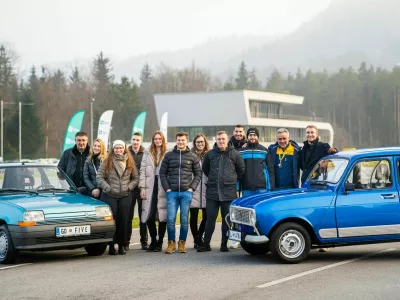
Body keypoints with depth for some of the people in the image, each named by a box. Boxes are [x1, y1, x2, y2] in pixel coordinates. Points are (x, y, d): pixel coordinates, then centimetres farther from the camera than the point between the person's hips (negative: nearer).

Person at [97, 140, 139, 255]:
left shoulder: (130, 163, 9)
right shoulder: (106, 162, 1)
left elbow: (136, 178, 13)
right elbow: (99, 178, -2)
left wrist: (129, 187, -2)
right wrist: (108, 188, -10)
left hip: (125, 196, 2)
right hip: (109, 196, -2)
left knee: (123, 221, 2)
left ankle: (121, 246, 10)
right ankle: (111, 246, 3)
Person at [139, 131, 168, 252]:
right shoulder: (147, 153, 12)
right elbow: (142, 170, 9)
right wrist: (142, 187, 1)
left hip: (163, 187, -2)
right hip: (150, 187, 2)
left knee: (162, 215, -1)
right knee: (149, 216, 0)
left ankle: (159, 242, 10)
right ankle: (153, 241, 16)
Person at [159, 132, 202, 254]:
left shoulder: (192, 156, 6)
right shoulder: (169, 155, 7)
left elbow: (198, 174, 8)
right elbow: (162, 173, 8)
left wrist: (192, 188, -3)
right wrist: (167, 188, -2)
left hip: (186, 193, 0)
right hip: (172, 192, 0)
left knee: (184, 220, 3)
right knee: (170, 219, -4)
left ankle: (182, 243, 13)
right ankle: (171, 243, 6)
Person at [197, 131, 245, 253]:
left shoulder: (235, 154, 0)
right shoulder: (210, 154, 5)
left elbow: (241, 170, 11)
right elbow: (205, 169, 20)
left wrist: (233, 180, 11)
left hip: (229, 192, -1)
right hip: (212, 192, 1)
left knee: (227, 219, 4)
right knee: (210, 218, 1)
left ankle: (224, 244, 11)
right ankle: (206, 244, 6)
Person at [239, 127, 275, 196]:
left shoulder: (264, 151, 7)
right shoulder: (241, 152, 7)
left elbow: (271, 170, 5)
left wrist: (271, 187, -3)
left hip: (262, 188, 0)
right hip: (246, 189, 1)